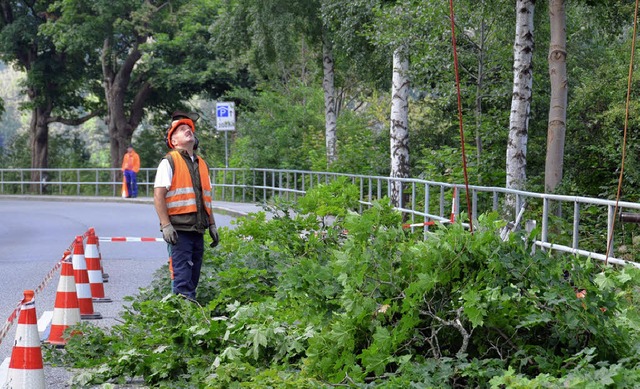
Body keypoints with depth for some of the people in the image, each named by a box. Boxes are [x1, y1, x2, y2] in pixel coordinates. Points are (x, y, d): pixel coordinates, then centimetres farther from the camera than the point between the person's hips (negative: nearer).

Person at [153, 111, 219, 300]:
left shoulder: (201, 164, 19)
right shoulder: (169, 162, -3)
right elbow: (158, 195, -10)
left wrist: (212, 226, 18)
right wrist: (166, 226, -17)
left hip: (198, 230, 7)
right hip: (179, 230, -7)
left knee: (193, 276, 10)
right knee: (182, 277, -11)